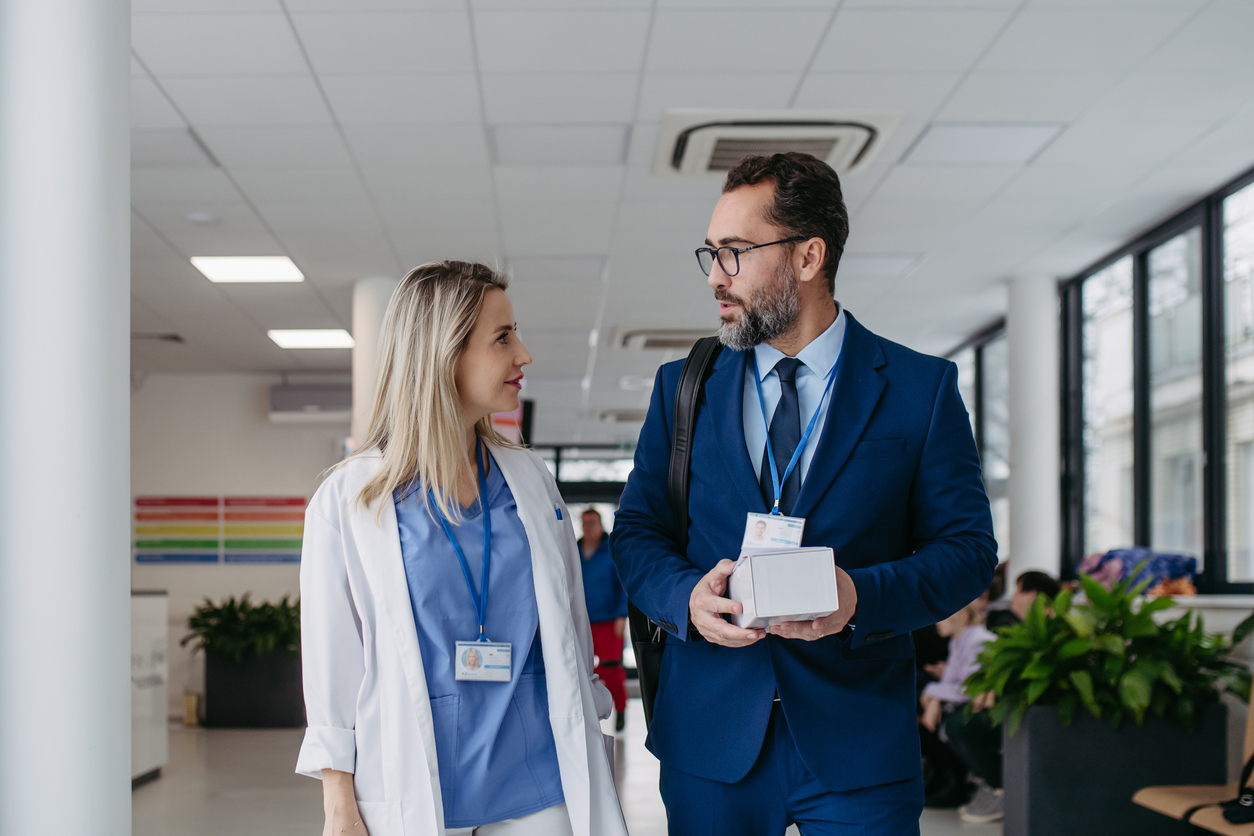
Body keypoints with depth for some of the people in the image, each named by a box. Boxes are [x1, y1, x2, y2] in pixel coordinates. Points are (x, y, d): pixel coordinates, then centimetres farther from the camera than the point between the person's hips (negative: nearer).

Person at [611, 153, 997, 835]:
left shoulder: (922, 388, 0)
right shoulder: (681, 387, 8)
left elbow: (968, 547, -1)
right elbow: (636, 531, 9)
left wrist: (861, 596, -20)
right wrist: (686, 596, -13)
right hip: (709, 739, 2)